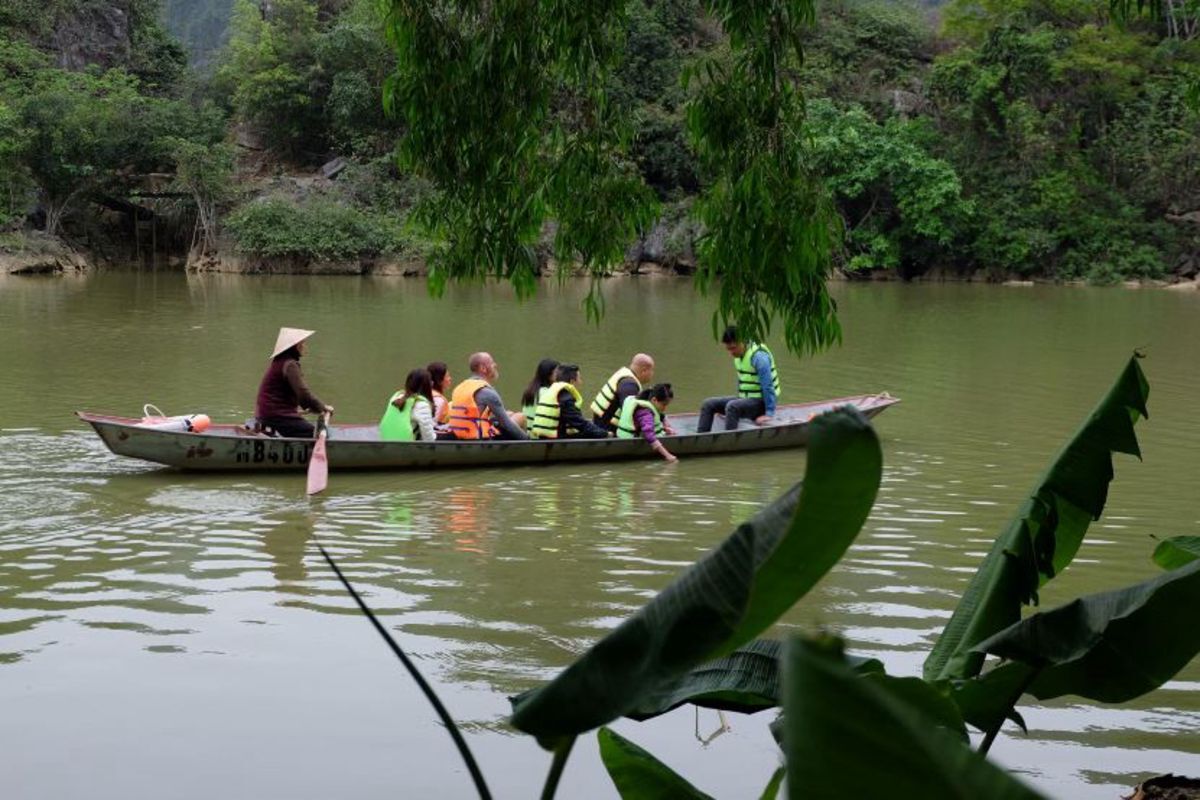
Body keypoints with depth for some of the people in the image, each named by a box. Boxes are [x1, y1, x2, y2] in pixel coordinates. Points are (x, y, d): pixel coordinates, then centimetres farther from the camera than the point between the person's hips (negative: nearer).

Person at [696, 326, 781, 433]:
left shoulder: (758, 356, -20)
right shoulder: (739, 355, 6)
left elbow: (768, 387, -22)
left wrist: (769, 413, -24)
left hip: (760, 401, -9)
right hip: (745, 399, 9)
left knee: (732, 406, -35)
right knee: (709, 404, 0)